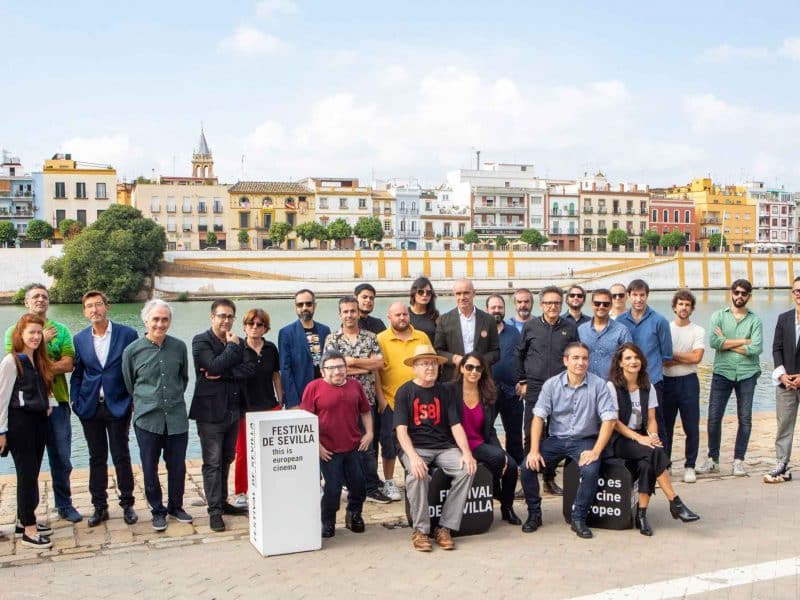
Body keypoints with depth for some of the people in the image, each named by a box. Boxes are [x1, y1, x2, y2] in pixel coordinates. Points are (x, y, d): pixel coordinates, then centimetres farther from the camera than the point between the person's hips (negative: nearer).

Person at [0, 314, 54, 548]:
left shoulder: (39, 360, 10)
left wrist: (46, 405, 3)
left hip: (39, 420, 7)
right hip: (19, 422, -7)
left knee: (31, 473, 12)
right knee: (27, 474, -4)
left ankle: (24, 520, 23)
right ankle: (29, 529, 2)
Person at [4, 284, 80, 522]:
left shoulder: (60, 330, 5)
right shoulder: (14, 331, 3)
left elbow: (68, 364, -6)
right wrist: (41, 341, -13)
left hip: (56, 402, 1)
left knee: (61, 458, 8)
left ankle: (64, 504, 23)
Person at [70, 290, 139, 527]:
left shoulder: (127, 334, -5)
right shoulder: (79, 339, 4)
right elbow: (77, 374, 10)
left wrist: (135, 401, -5)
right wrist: (76, 402, 1)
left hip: (118, 406, -3)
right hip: (91, 408, 3)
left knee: (121, 457, 3)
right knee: (97, 459, 10)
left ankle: (127, 504, 16)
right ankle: (99, 507, 19)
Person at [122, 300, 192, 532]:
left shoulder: (179, 347, 2)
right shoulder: (132, 351, -4)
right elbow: (128, 385, 9)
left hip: (176, 417, 2)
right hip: (147, 419, -2)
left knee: (177, 467, 9)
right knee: (150, 469, 6)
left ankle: (175, 506, 28)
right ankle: (157, 511, 23)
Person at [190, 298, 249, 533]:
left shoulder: (236, 342, 11)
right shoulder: (201, 341, -6)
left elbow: (248, 370, -3)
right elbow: (215, 366, -22)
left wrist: (222, 375, -15)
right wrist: (232, 346, -12)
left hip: (232, 410, 6)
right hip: (210, 411, -6)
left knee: (226, 459, 15)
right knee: (212, 462, -2)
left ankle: (222, 502, 26)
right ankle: (214, 511, 3)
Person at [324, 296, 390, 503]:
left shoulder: (370, 337, 9)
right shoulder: (332, 339, 2)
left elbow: (379, 362, -4)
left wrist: (352, 361, -11)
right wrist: (367, 367, -5)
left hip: (368, 398, 2)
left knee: (368, 443, 5)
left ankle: (370, 486, 14)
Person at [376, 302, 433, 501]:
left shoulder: (422, 337, 7)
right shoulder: (381, 339, -2)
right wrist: (380, 398, -8)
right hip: (390, 401, -2)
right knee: (389, 442, 5)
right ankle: (389, 483, 17)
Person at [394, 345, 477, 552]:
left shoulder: (444, 392, 11)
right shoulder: (404, 392, 1)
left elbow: (456, 425, 6)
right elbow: (401, 429, -8)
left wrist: (466, 452, -10)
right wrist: (413, 457, -24)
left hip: (444, 446, 4)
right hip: (415, 447, -3)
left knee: (467, 470, -24)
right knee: (417, 474, -35)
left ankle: (445, 528, -16)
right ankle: (420, 530, -17)